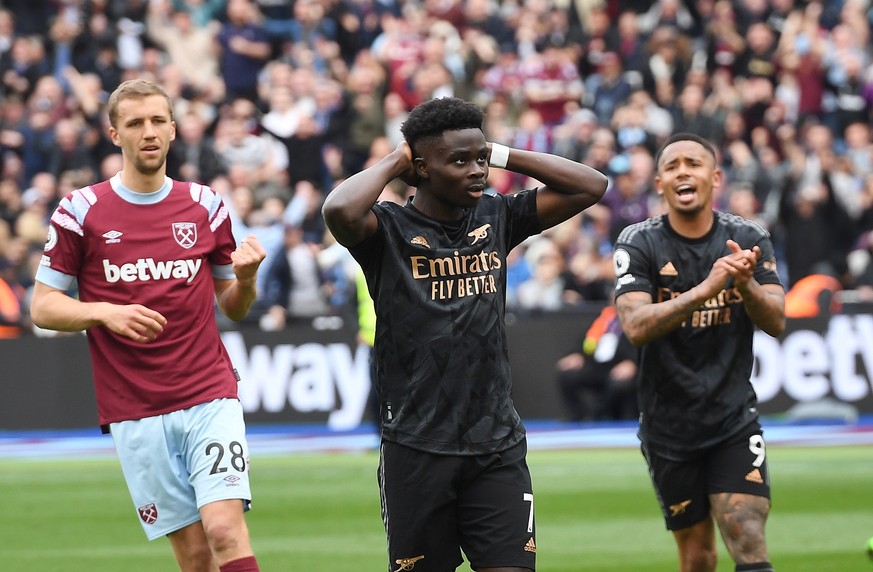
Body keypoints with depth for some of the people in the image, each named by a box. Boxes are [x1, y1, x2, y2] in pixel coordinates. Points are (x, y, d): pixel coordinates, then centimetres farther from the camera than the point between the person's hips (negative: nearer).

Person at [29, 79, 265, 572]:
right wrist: (105, 312, -14)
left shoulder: (205, 206, 8)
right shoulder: (80, 212, 1)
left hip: (210, 397, 1)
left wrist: (246, 277, -7)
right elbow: (43, 308, 3)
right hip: (134, 414, -1)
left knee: (226, 529, -17)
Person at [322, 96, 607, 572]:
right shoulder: (390, 229, -5)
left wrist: (502, 155, 3)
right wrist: (393, 163, -10)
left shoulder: (495, 219, 8)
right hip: (417, 447, -3)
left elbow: (590, 185, 8)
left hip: (498, 445, 3)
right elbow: (340, 210, -28)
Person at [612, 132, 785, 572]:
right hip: (669, 428, 0)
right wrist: (704, 289, -35)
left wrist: (747, 284, -29)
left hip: (734, 420, 0)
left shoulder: (748, 239, -1)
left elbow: (776, 322, -8)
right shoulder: (639, 244, -7)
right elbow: (636, 327, -21)